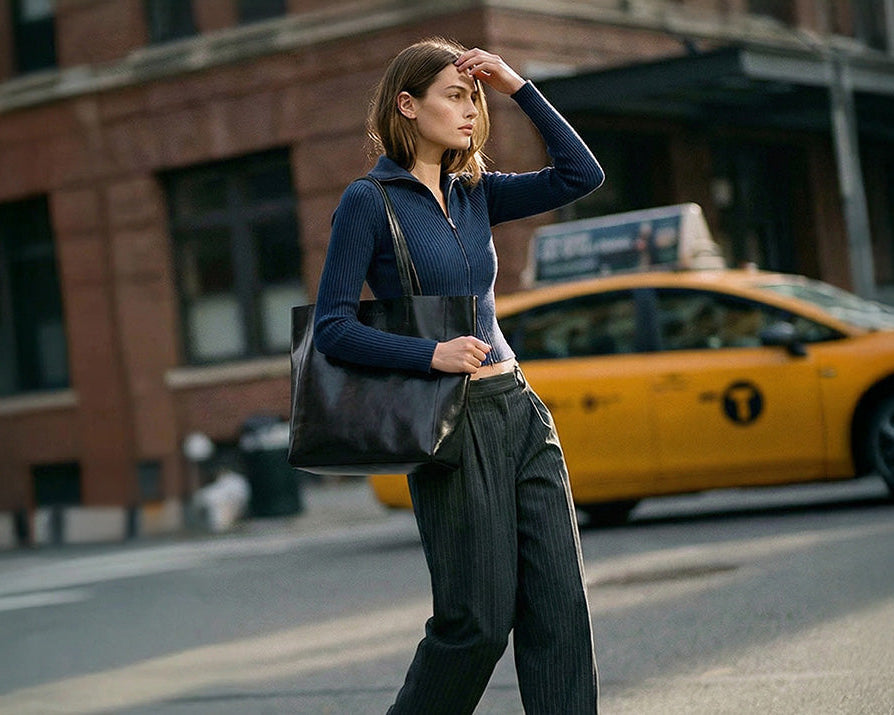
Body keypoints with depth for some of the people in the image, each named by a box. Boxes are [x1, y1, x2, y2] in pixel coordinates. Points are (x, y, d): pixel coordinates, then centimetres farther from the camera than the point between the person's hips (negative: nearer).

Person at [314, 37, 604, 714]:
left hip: (520, 408, 7)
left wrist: (519, 87, 4)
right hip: (452, 422, -6)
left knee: (560, 608, 0)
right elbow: (332, 327, -8)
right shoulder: (368, 201, -5)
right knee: (478, 621, -3)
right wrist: (431, 354, -20)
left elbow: (581, 174, 9)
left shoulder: (473, 193, 13)